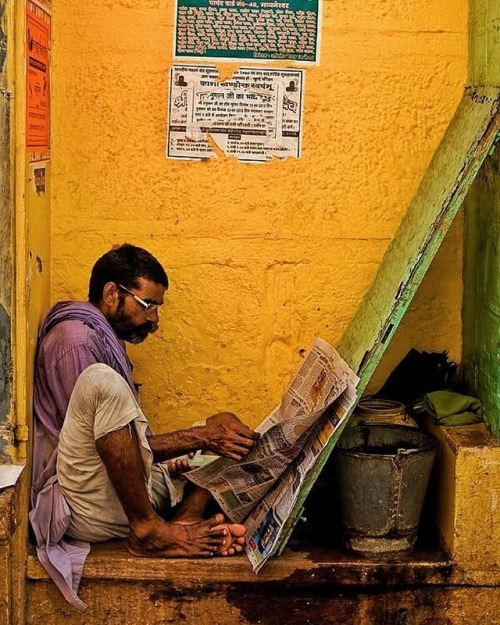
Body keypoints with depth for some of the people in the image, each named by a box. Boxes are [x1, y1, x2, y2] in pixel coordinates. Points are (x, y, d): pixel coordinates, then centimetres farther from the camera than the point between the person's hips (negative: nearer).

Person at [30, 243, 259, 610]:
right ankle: (148, 528, -24)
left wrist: (204, 437, 4)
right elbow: (90, 438, -16)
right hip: (88, 508, -10)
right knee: (102, 381, -32)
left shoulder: (106, 340, 23)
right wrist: (199, 438, -14)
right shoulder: (76, 338, -8)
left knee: (227, 432, 15)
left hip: (124, 496, 10)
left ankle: (180, 525, -17)